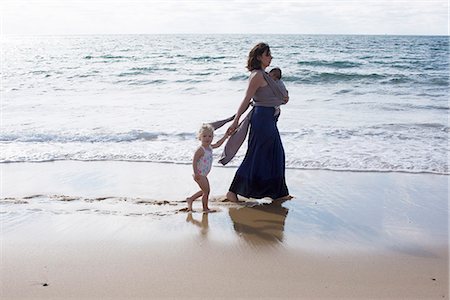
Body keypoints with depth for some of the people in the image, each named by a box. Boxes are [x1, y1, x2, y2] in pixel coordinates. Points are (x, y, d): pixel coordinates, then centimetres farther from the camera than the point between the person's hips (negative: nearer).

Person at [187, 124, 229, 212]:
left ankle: (190, 199, 31)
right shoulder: (200, 150, -22)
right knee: (206, 191, -1)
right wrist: (196, 173, -29)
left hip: (203, 175, 9)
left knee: (204, 191, 20)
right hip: (199, 174, -9)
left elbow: (217, 144, 23)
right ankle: (205, 208, 14)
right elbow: (194, 161, -25)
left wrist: (225, 136, 21)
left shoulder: (209, 147, 5)